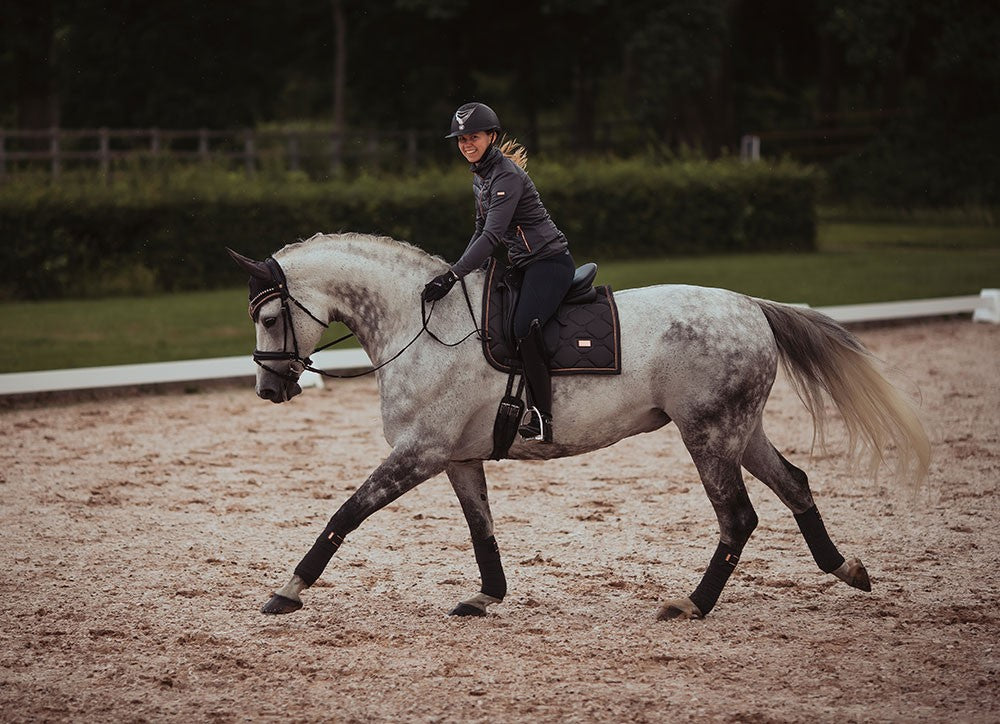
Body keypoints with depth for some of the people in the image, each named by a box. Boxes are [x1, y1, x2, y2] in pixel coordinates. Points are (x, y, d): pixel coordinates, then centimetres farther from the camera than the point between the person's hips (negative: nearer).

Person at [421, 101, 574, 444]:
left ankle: (541, 419, -26)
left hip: (550, 261, -11)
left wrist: (452, 276, -33)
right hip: (524, 265, 11)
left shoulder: (506, 177, -18)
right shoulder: (480, 177, 12)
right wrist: (457, 271, 14)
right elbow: (482, 231, 22)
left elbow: (492, 235, -27)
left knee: (524, 326, -29)